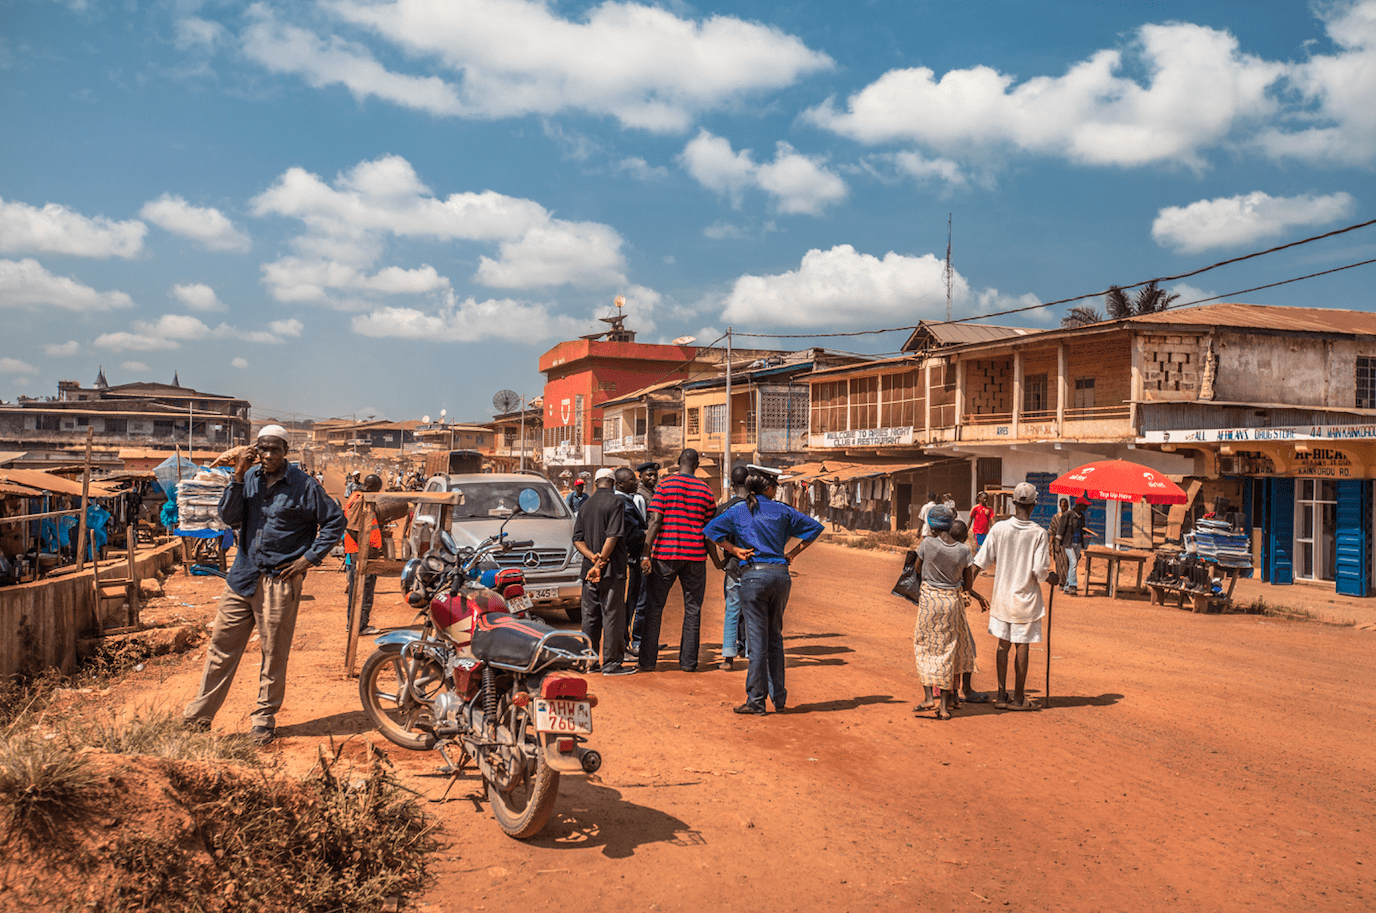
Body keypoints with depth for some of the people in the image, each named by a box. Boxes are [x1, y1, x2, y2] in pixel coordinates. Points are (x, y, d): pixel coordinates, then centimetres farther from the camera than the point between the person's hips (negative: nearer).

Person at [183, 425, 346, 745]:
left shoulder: (302, 486, -5)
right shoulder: (250, 478, 6)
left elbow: (335, 520, -1)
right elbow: (229, 517, -3)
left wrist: (310, 557, -6)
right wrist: (238, 478, -12)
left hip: (280, 580, -4)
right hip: (243, 576, 4)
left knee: (274, 654, 4)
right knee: (221, 647, 9)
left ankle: (264, 718, 18)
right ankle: (199, 715, 21)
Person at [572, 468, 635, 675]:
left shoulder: (585, 505, 12)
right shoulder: (616, 503, -7)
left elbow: (577, 539, 6)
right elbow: (613, 537, -17)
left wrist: (592, 557, -6)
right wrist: (600, 563, -14)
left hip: (589, 569, 6)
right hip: (612, 570, -6)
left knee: (590, 617, 11)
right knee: (612, 616, -1)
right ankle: (611, 663, 2)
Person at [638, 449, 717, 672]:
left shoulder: (664, 485, -1)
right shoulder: (705, 490, 6)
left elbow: (655, 522, -9)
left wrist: (646, 554, -9)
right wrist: (716, 560, 18)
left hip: (665, 554, -1)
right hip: (695, 556, 1)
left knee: (655, 607, 7)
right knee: (692, 609, 9)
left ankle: (648, 660, 8)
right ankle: (688, 662, 10)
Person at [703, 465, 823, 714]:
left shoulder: (738, 511, 4)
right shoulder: (782, 511, 8)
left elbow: (710, 530, -3)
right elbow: (814, 527, 11)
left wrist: (733, 550, 0)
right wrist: (793, 552, 13)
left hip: (754, 575, -2)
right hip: (781, 575, 2)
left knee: (757, 640, 0)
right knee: (775, 638, 13)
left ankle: (756, 701, 2)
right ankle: (779, 699, 18)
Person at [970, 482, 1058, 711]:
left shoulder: (999, 528, -6)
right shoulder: (1039, 534, -11)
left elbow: (981, 561, -5)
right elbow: (1040, 571, -12)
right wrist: (1052, 578, 9)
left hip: (1002, 595, 2)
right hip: (1026, 598, -2)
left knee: (1004, 645, 12)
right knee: (1022, 647, 7)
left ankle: (1002, 695, 15)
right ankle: (1018, 698, 15)